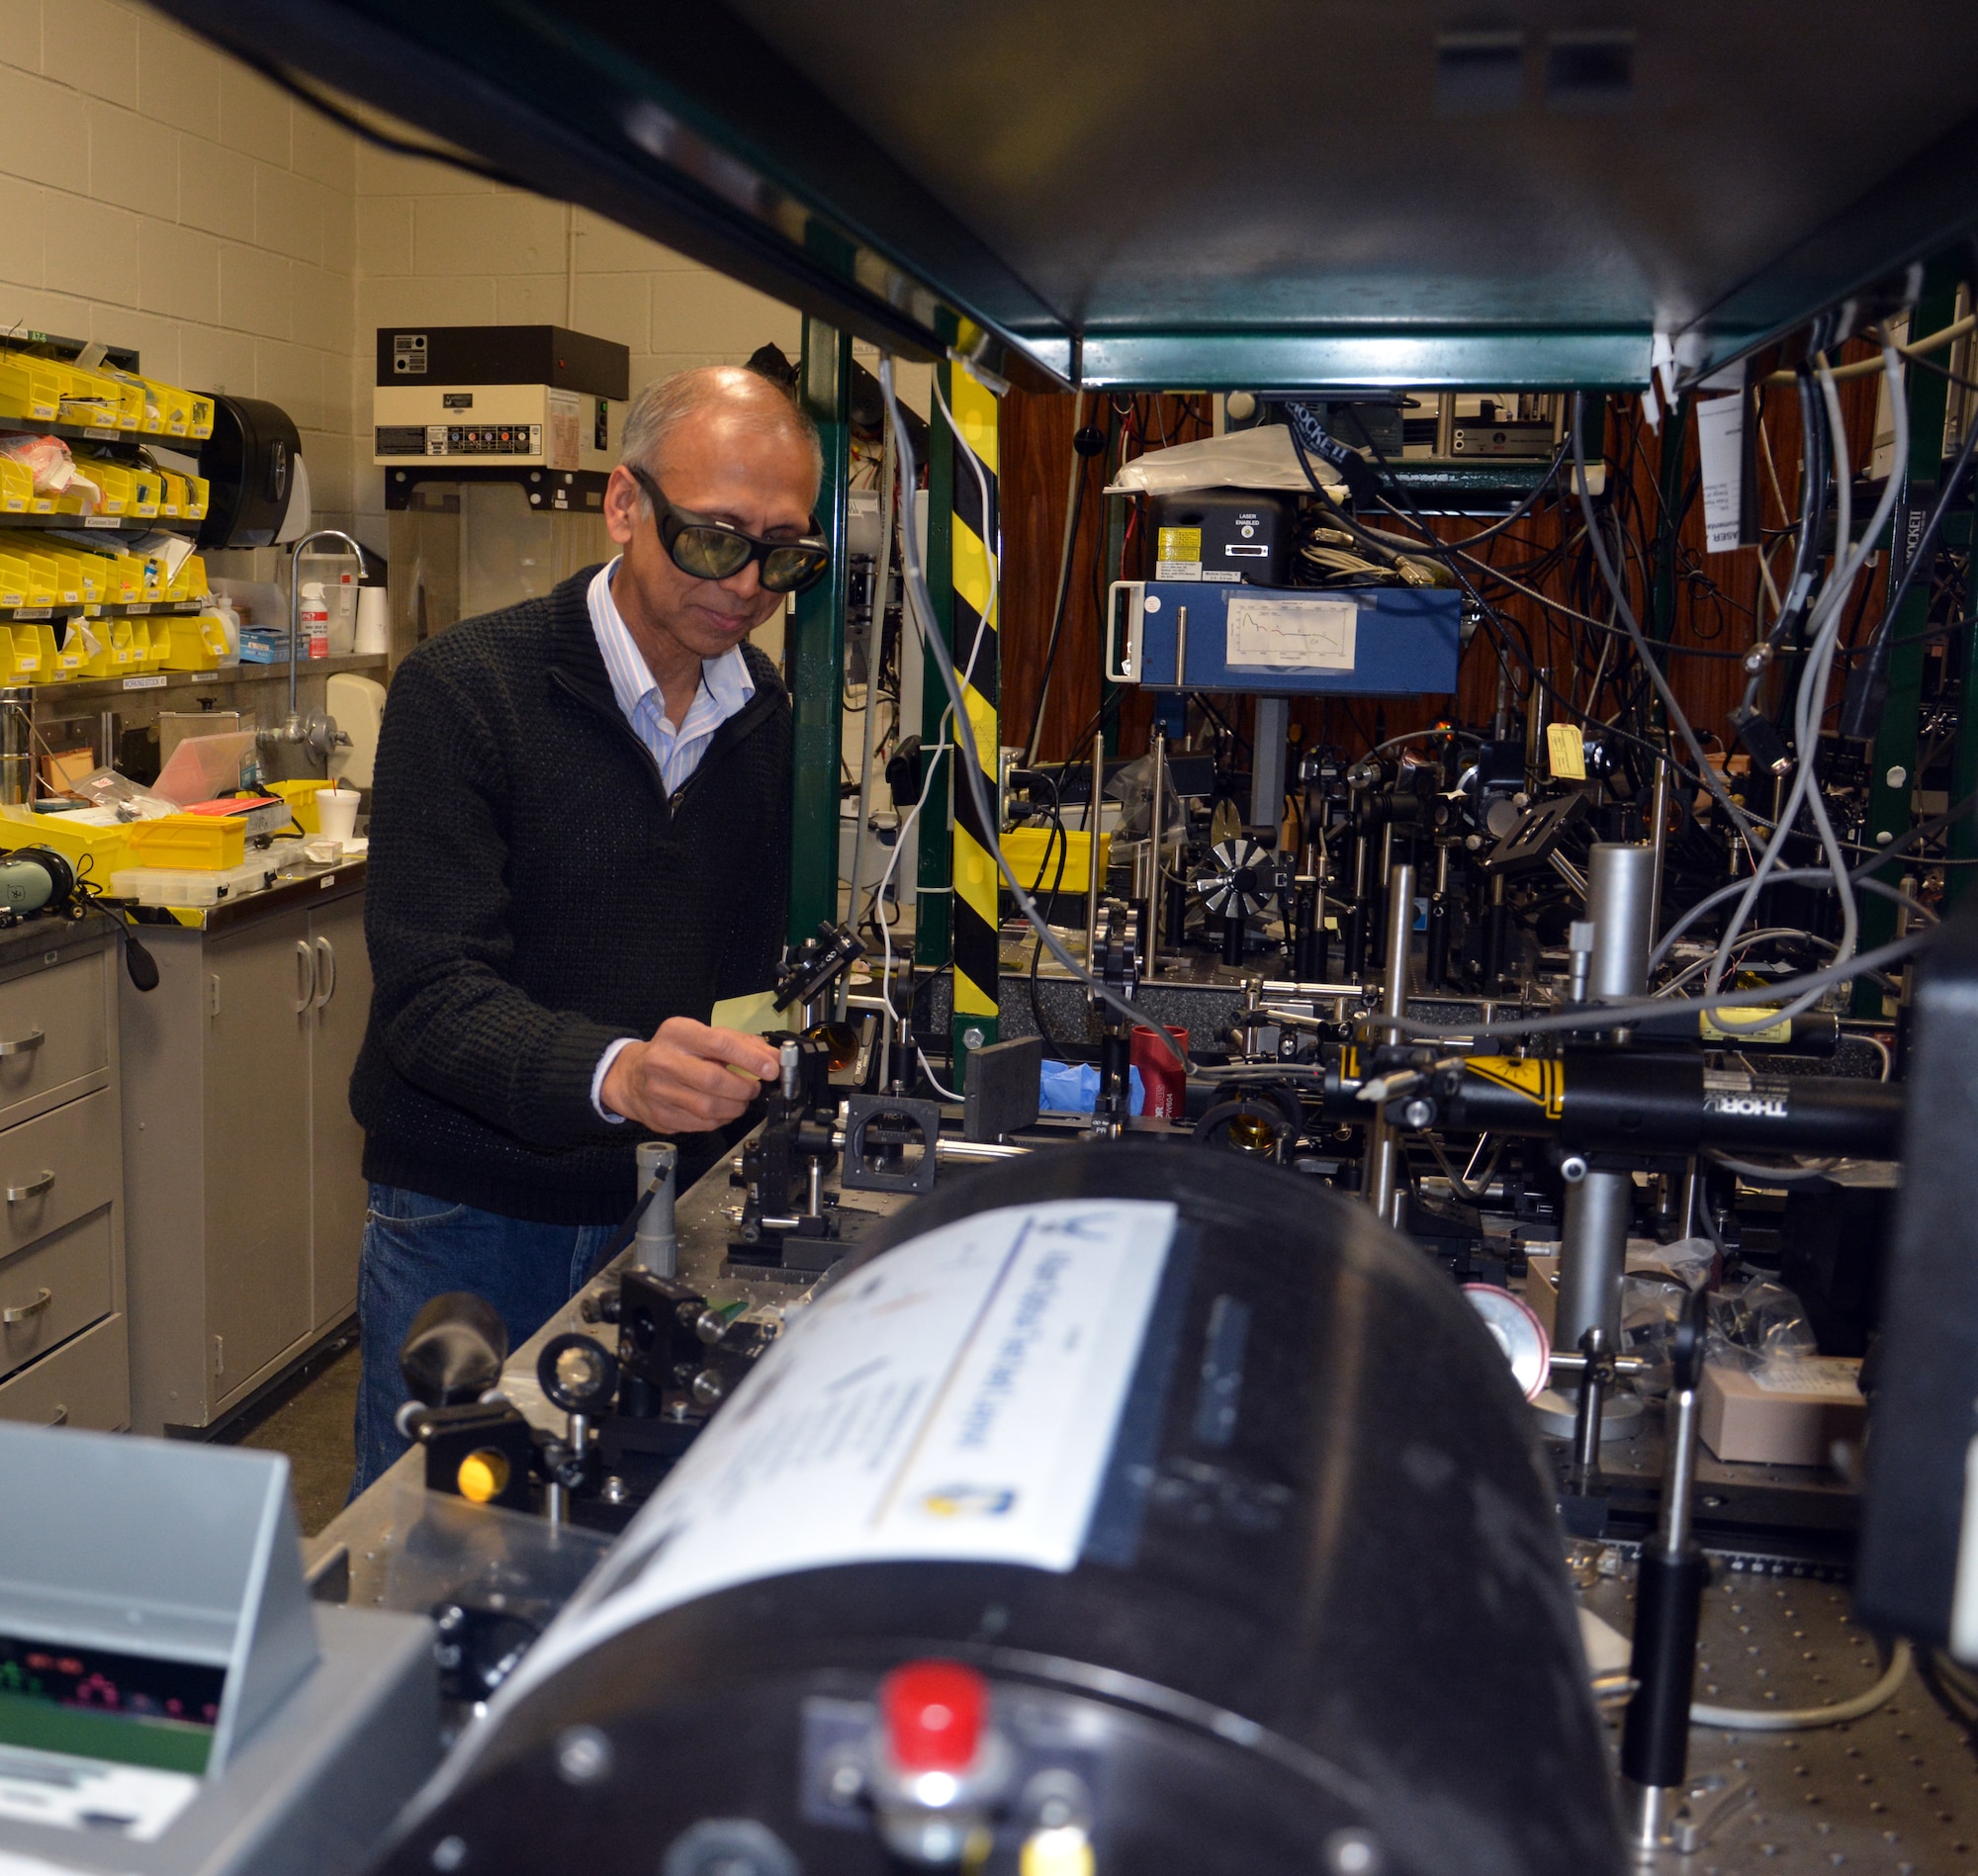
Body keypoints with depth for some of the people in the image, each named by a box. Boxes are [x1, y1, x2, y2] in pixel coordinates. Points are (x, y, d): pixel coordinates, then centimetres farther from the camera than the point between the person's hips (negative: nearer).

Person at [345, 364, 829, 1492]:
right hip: (468, 1219, -4)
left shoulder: (766, 713, 4)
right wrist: (613, 1074, -39)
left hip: (669, 1209, 4)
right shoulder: (464, 691, -14)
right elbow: (430, 994, -22)